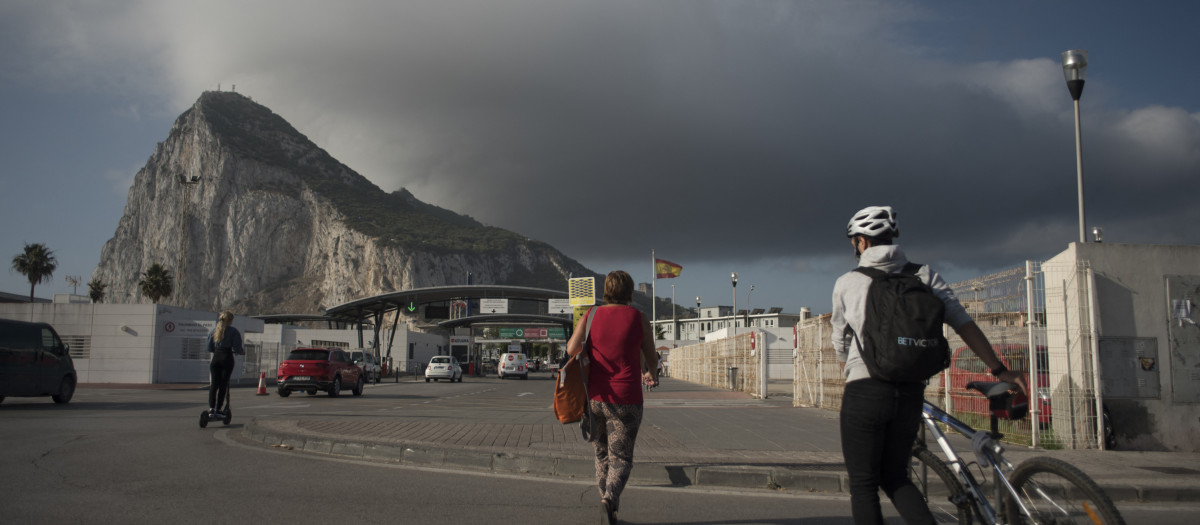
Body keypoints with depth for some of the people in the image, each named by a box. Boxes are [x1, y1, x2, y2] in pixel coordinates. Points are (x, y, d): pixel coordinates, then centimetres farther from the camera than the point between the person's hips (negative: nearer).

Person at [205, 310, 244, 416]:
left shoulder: (214, 330, 11)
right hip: (227, 357, -4)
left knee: (214, 383, 5)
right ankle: (218, 408, 0)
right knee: (223, 384, 2)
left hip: (216, 357, 4)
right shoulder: (233, 331, -3)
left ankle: (211, 407, -7)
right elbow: (237, 348, -7)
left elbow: (209, 348, 12)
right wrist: (243, 351, 13)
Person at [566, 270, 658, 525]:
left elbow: (571, 349, -8)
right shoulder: (639, 319, -1)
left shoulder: (591, 316, 2)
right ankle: (611, 497, -23)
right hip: (625, 401, -3)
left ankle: (608, 501, 25)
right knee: (621, 458, 2)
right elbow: (650, 355, 11)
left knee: (602, 453, 20)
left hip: (595, 397, 3)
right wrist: (651, 373, 34)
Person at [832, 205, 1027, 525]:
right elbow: (963, 323, 0)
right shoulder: (924, 276, 7)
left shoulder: (846, 283, 2)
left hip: (865, 390, -3)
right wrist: (999, 370, 2)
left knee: (863, 486, 7)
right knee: (894, 476, 19)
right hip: (911, 391, 4)